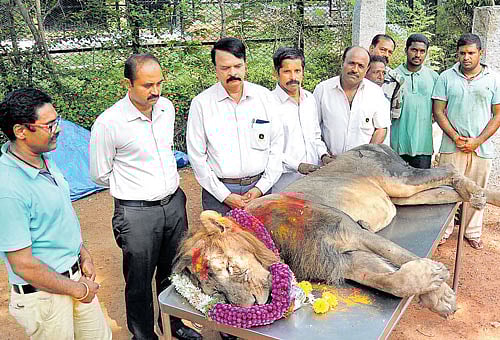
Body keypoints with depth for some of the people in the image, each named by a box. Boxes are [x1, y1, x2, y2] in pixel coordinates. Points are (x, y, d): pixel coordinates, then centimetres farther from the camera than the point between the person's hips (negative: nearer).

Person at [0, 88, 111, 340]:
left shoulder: (45, 160, 0)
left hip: (75, 275, 8)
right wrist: (78, 290, -13)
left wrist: (84, 255, 7)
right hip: (44, 293, -8)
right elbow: (24, 265, -24)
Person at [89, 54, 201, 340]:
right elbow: (100, 175, -5)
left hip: (174, 203, 5)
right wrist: (136, 187, 2)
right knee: (139, 281, 11)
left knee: (173, 272, 21)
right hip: (136, 212, -5)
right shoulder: (108, 123, -17)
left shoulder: (167, 108, 1)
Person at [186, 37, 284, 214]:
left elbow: (277, 144, 4)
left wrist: (261, 187, -4)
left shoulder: (264, 96, 4)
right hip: (219, 191, -2)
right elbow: (197, 155, -4)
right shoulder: (201, 103, -3)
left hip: (259, 187, 2)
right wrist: (224, 195, -8)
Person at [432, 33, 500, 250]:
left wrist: (477, 141, -8)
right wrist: (455, 137, -10)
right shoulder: (446, 77, 3)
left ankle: (473, 232, 26)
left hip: (481, 148, 1)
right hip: (452, 146, -1)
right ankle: (444, 231, 16)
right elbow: (438, 111, 1)